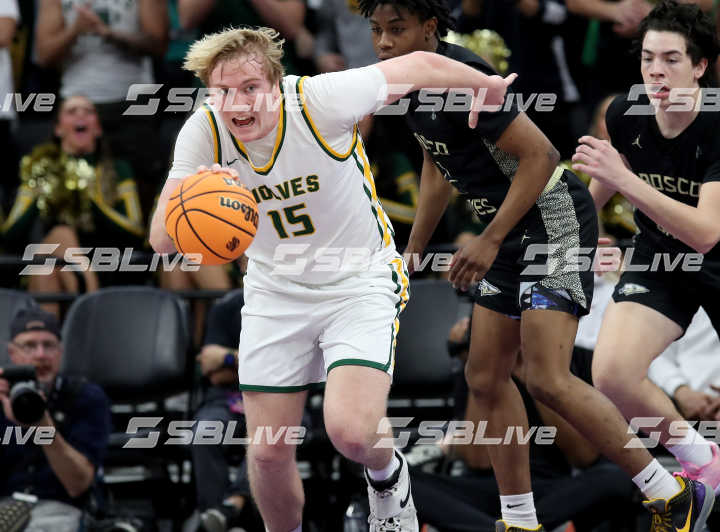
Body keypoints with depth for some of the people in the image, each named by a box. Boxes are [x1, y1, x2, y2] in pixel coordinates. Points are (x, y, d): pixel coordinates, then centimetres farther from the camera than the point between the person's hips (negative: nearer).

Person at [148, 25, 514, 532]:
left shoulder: (320, 101, -27)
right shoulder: (203, 133, -17)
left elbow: (420, 66, -13)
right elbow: (162, 240, -19)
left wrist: (487, 85, 6)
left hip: (361, 281, -3)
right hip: (275, 292, 3)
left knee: (352, 431, -22)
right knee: (268, 451, 0)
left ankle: (388, 477, 15)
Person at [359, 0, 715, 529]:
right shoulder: (412, 85, 8)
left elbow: (541, 155, -24)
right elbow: (438, 168, 25)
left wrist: (489, 242, -23)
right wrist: (412, 252, 26)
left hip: (554, 220, -10)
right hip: (512, 232, 10)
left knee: (549, 381, -18)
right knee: (486, 378, 10)